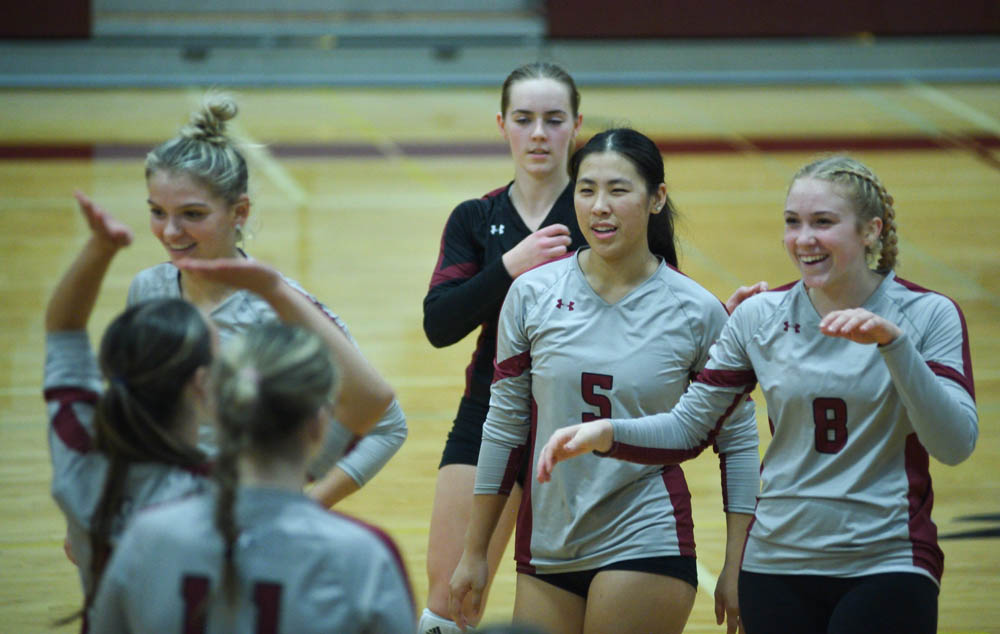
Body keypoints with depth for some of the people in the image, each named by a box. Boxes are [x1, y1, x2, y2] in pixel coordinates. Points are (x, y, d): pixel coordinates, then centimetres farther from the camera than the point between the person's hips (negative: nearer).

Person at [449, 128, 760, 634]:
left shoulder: (696, 312, -5)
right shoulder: (532, 294, -1)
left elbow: (738, 440, 2)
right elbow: (504, 426, 7)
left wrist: (736, 568, -2)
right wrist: (474, 554, 8)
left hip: (646, 547, -3)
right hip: (546, 549, 3)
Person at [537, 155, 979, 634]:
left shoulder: (928, 315, -5)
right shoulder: (760, 317, 4)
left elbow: (955, 445, -16)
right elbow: (689, 424, 6)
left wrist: (892, 340, -27)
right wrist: (605, 432, -12)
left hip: (886, 570, -3)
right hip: (777, 567, 3)